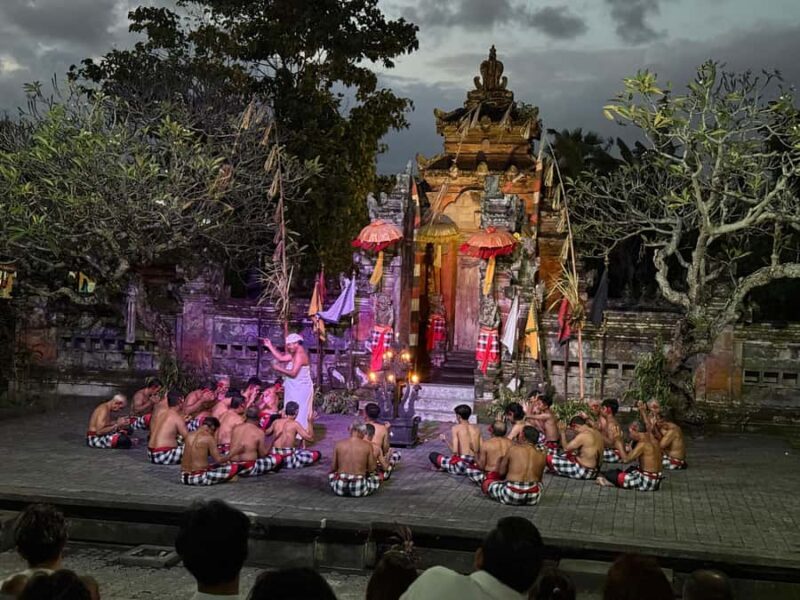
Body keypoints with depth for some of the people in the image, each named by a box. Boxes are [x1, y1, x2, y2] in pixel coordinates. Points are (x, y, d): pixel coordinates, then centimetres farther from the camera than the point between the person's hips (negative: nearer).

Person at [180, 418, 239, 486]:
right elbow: (218, 459, -9)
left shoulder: (190, 435, 10)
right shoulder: (208, 438, -10)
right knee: (234, 468, -4)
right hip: (199, 478, -8)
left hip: (184, 477, 8)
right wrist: (228, 459, 13)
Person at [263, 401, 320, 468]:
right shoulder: (295, 424, -11)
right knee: (317, 454, 2)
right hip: (288, 459, -7)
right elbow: (310, 438, -11)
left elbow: (266, 433, 24)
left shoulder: (276, 422, 3)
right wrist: (310, 423, -2)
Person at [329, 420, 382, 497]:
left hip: (339, 488, 4)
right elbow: (372, 469, 3)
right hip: (359, 490, -4)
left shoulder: (338, 444, 2)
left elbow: (334, 468, 9)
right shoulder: (367, 445, -3)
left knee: (331, 473, 38)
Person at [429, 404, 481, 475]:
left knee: (432, 455, 12)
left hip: (461, 465, -5)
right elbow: (481, 450, 4)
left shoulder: (456, 428, -6)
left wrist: (445, 440, 2)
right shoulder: (476, 428, 7)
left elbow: (454, 451, -14)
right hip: (475, 465, 5)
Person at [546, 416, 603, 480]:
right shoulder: (597, 432, 4)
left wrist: (563, 432, -3)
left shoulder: (583, 435, -22)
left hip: (584, 471, -10)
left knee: (549, 458, -10)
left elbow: (566, 448, -12)